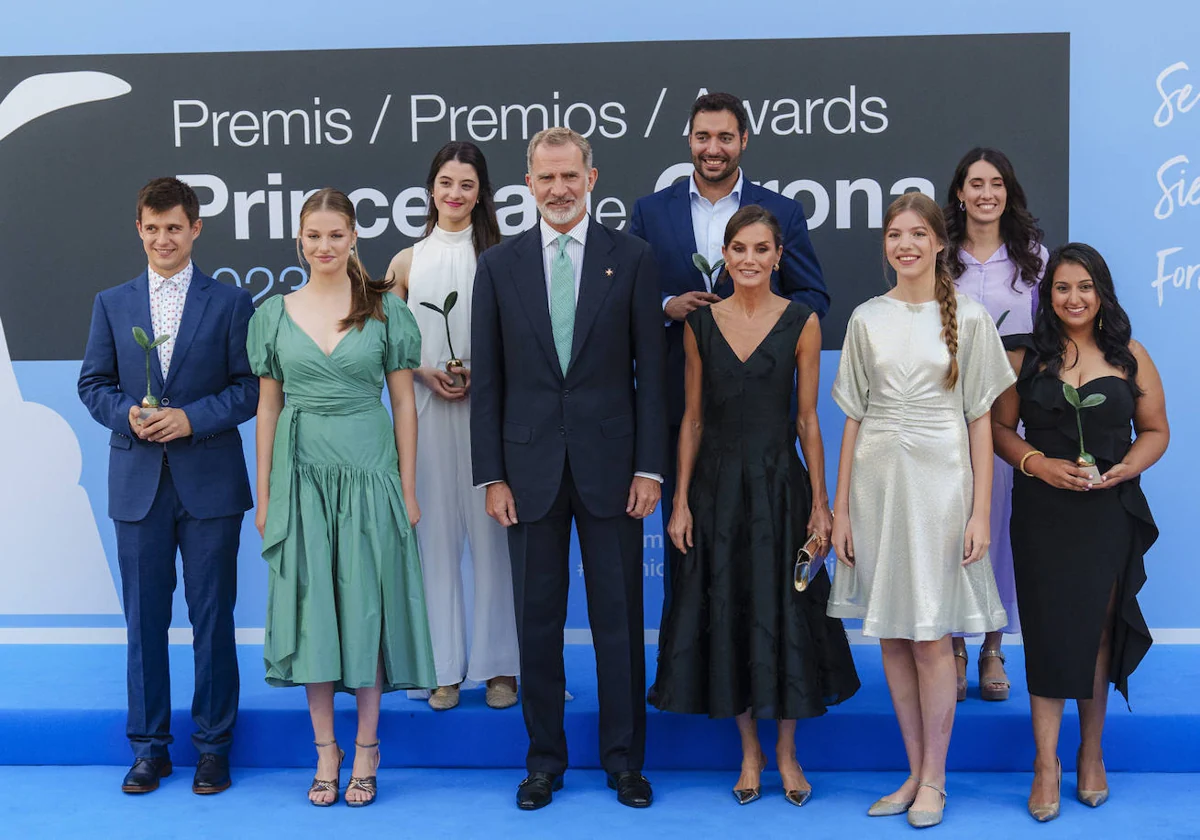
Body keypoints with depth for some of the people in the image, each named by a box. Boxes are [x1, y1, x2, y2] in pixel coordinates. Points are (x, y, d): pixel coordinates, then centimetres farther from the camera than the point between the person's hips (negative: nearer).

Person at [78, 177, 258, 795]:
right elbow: (93, 383, 10)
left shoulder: (230, 303, 2)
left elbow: (251, 386, -2)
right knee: (144, 618, 8)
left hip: (210, 484, -2)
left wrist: (191, 418, -15)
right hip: (138, 483, 2)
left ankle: (213, 746, 16)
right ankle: (149, 747, 20)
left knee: (212, 618, 4)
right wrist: (127, 414, -11)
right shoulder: (112, 304, 10)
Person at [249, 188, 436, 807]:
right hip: (301, 473, 2)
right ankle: (325, 751, 17)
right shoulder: (274, 314, 6)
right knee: (311, 605, 4)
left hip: (369, 473, -2)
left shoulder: (386, 311, 1)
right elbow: (268, 407, 9)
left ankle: (366, 750, 15)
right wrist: (264, 494, 5)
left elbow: (404, 404, 2)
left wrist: (408, 488, -2)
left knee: (367, 604, 2)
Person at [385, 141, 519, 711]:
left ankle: (498, 664, 13)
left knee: (489, 531, 1)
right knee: (435, 532, 4)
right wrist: (423, 372, -5)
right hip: (426, 409, 2)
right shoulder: (407, 262, 9)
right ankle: (445, 666, 13)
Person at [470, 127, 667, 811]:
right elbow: (487, 379, 5)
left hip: (610, 465, -1)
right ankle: (545, 760, 22)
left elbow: (652, 370, 0)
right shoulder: (499, 265, 5)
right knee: (538, 621, 8)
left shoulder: (632, 257, 2)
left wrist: (650, 467, -5)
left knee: (619, 619, 7)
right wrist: (493, 475, -1)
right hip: (531, 466, 1)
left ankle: (624, 759, 21)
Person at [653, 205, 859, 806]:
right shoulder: (700, 323, 3)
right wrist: (681, 500, 0)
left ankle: (787, 754, 22)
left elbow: (809, 419, -1)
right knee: (727, 614, 7)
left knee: (783, 615, 5)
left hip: (779, 482, -2)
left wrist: (820, 504, -5)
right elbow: (693, 418, 5)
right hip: (718, 485, 2)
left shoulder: (801, 322, -2)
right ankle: (750, 751, 24)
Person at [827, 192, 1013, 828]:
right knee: (891, 638, 7)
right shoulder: (867, 318, 8)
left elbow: (981, 420, 0)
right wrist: (840, 508, 4)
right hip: (877, 482, 3)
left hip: (940, 481, -3)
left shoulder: (969, 318, 1)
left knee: (931, 636, -1)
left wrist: (980, 511, -7)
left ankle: (934, 780, 13)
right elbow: (854, 417, 8)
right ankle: (915, 772, 20)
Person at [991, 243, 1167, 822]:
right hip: (1043, 513, -1)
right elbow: (1000, 427, 4)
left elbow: (1156, 430, 7)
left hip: (1110, 512, 1)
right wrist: (1038, 463, -13)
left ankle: (1091, 753, 24)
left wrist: (1125, 468, -12)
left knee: (1098, 631, 8)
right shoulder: (1027, 357, 3)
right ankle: (1046, 764, 7)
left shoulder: (1129, 356, 4)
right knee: (1048, 629, -1)